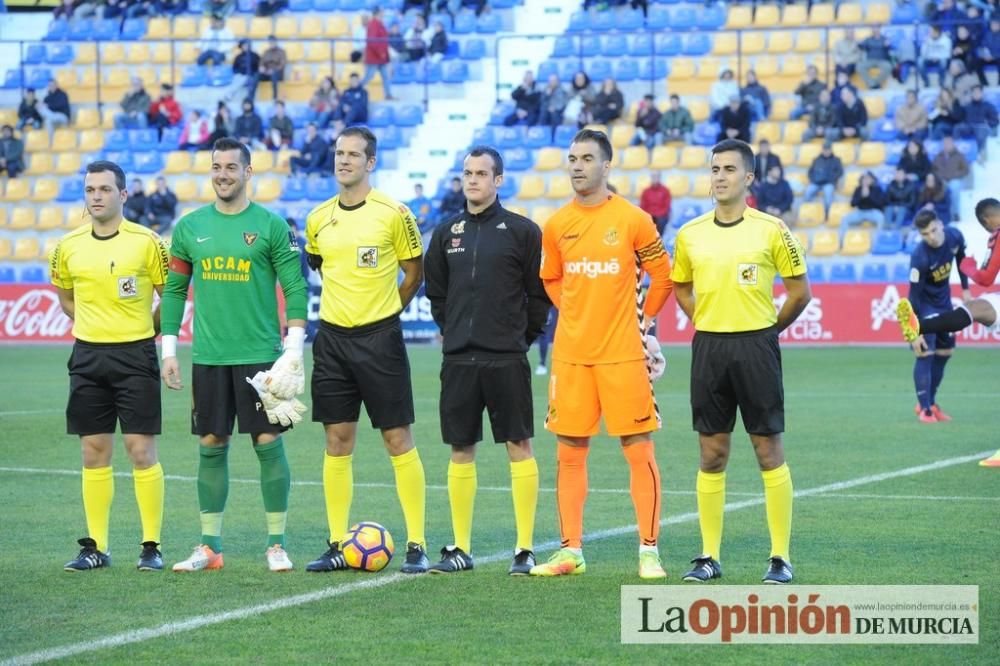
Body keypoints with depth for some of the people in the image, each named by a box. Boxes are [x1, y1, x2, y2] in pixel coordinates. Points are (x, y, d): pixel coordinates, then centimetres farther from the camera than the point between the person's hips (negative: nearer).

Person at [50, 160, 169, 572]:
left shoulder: (146, 242, -7)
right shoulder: (69, 246, 5)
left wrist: (145, 332, 3)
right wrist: (94, 327, 12)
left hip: (135, 356, -4)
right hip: (87, 357, 4)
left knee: (141, 450, -4)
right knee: (94, 452, 6)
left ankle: (151, 546, 2)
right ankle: (96, 547, 11)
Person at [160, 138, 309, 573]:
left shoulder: (270, 226, -1)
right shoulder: (189, 227, 8)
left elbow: (295, 288, -2)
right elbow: (174, 290, 12)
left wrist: (294, 348, -9)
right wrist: (169, 349, 6)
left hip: (260, 356, -3)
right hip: (208, 357, 3)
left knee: (269, 444, -2)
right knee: (211, 447, 5)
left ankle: (276, 544, 6)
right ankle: (209, 546, 12)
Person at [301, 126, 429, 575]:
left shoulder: (393, 214, -6)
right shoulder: (318, 219, 7)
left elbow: (414, 273, 3)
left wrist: (381, 312, 7)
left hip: (379, 337, -4)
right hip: (332, 337, 4)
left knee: (398, 440, -3)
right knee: (337, 441, 6)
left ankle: (416, 545, 1)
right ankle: (337, 546, 11)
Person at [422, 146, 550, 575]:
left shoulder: (522, 231, -2)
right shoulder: (447, 232, 10)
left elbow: (540, 292, 0)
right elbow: (435, 289, 20)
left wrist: (524, 336, 0)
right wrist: (451, 329, 13)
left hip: (507, 361, -4)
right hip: (458, 359, 4)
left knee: (519, 447, -2)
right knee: (461, 450, 7)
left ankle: (524, 549, 2)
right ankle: (460, 549, 13)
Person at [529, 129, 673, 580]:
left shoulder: (632, 220, -4)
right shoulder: (556, 226, 6)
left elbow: (662, 275, 5)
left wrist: (641, 318, 6)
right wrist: (575, 314, 12)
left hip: (622, 353, -4)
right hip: (570, 353, 4)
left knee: (639, 451, -3)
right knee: (569, 453, 5)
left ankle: (649, 551, 2)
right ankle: (571, 551, 12)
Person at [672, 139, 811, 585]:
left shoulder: (771, 230, -4)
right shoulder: (690, 234, 7)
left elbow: (800, 291, 2)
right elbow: (681, 288, 22)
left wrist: (769, 329, 6)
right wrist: (706, 324, 11)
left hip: (756, 345, -3)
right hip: (708, 348, 3)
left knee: (769, 449, -1)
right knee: (711, 454, 6)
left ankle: (780, 557, 4)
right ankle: (709, 556, 11)